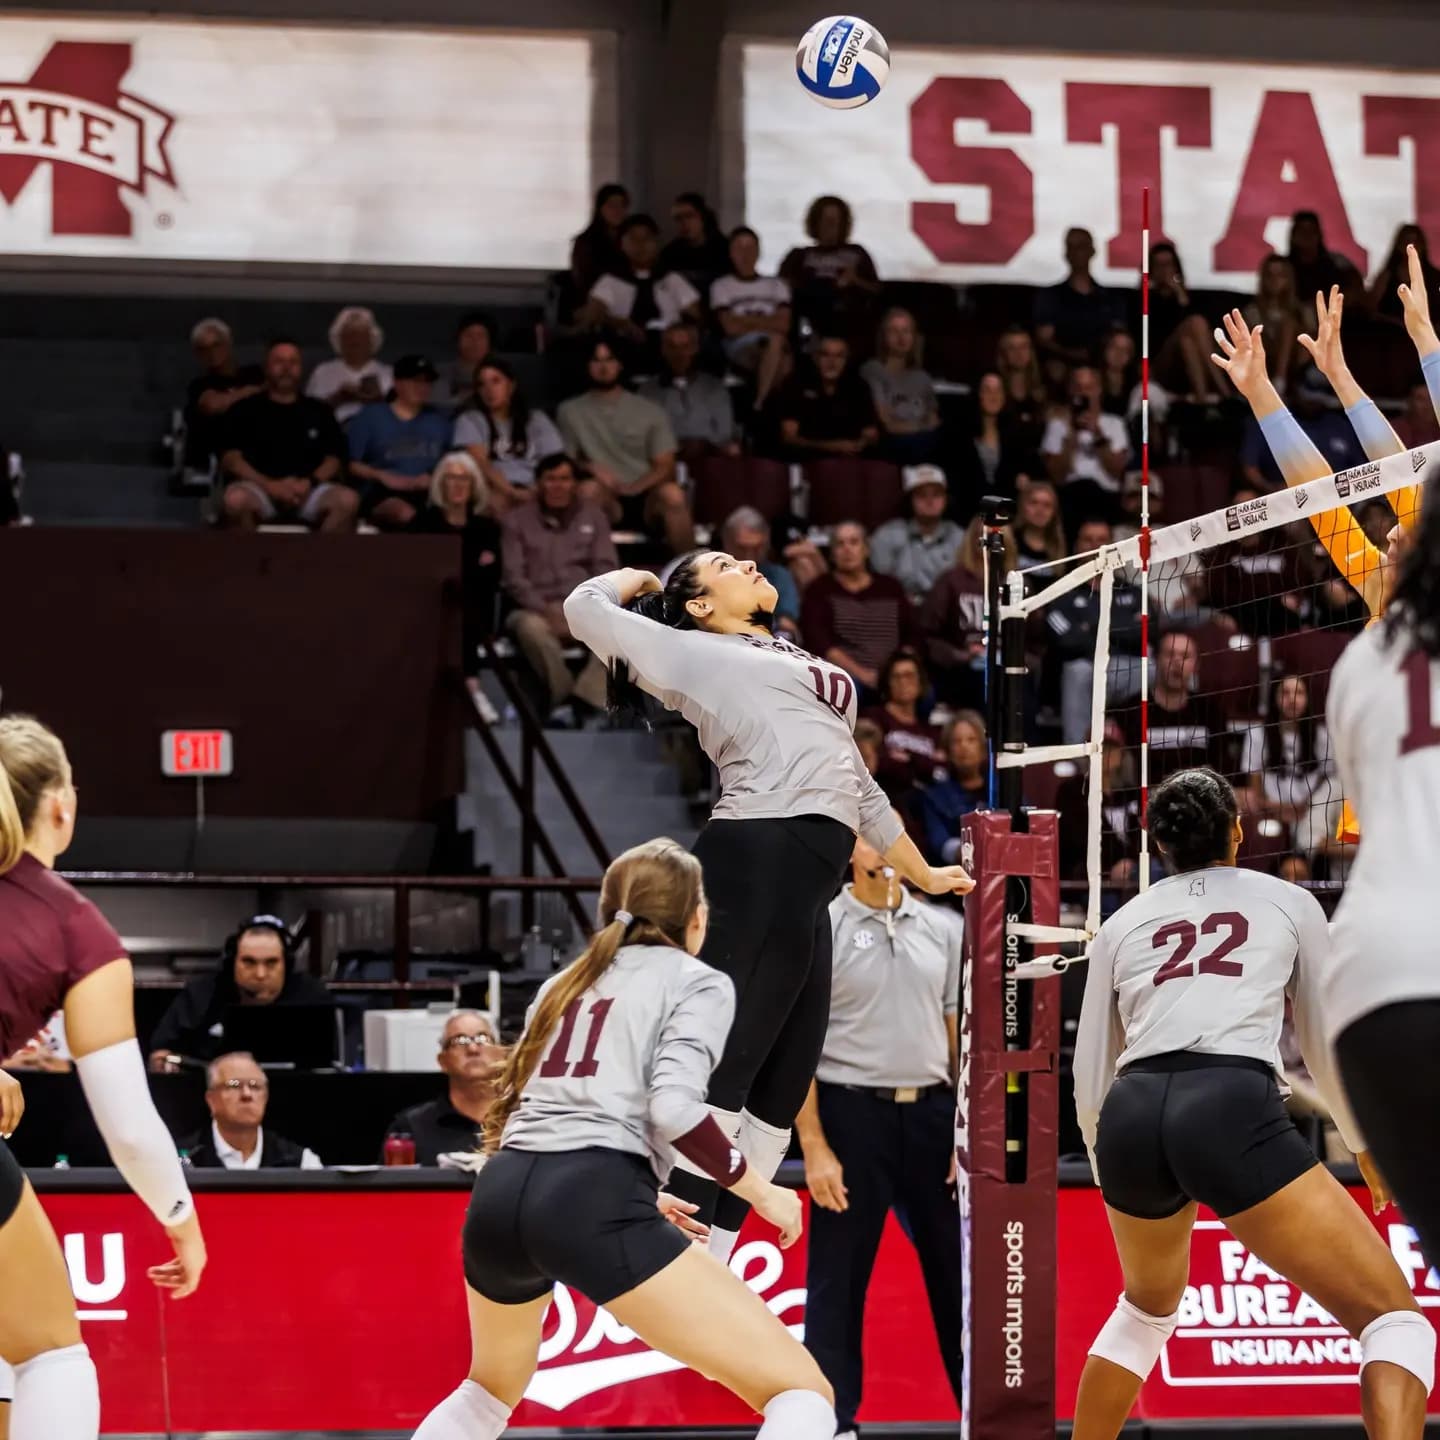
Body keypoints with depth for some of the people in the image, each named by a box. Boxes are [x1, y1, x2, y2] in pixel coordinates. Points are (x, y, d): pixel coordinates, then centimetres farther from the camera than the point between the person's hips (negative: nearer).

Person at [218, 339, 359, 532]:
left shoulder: (318, 412, 21)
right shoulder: (245, 409, 14)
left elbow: (333, 460, 13)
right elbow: (230, 460, 3)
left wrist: (310, 483, -10)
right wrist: (270, 485, -13)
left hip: (307, 492, 2)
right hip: (260, 488, -2)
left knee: (347, 500, -30)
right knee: (235, 500, -38)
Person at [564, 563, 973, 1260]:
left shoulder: (804, 669, 30)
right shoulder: (696, 653, 7)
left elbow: (860, 788, 36)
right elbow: (587, 608, 0)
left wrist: (921, 873, 39)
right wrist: (638, 579, 20)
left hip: (806, 888, 8)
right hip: (758, 864, -8)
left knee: (779, 1093, 5)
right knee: (725, 1076, -15)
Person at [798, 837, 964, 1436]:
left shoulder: (944, 929, 10)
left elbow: (961, 1036, 12)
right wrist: (814, 1147, -10)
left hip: (931, 1115, 3)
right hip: (851, 1113, -3)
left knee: (957, 1273, 8)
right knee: (838, 1281, 1)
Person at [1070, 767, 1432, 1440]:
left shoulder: (1121, 924, 24)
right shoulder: (1288, 903, 19)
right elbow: (1326, 1046, 24)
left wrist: (1113, 1177, 41)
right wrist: (1363, 1141, 41)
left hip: (1131, 1117, 4)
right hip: (1234, 1111, -4)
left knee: (1148, 1307, 34)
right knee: (1394, 1317, 1)